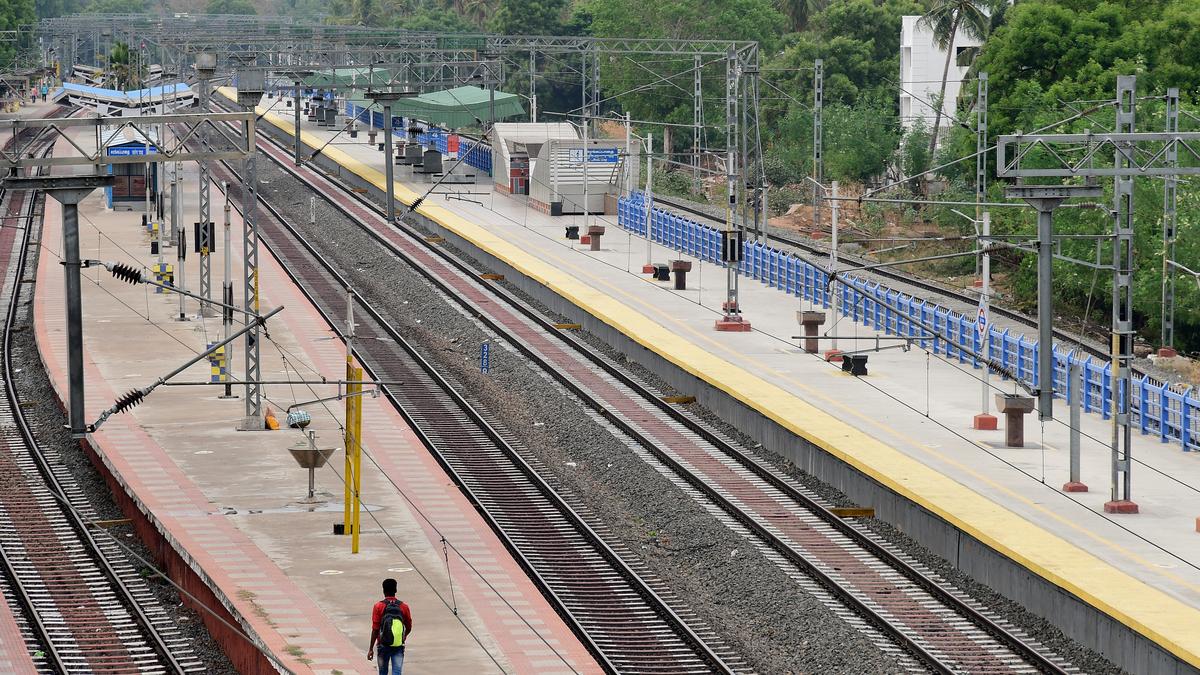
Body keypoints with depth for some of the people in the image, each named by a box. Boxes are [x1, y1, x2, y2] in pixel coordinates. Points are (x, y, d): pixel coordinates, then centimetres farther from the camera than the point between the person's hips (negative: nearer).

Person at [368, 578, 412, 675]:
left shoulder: (379, 606, -7)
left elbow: (375, 630, -9)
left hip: (384, 646, -1)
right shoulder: (404, 606, 0)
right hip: (399, 647, 1)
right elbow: (409, 628, 9)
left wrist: (371, 649, -3)